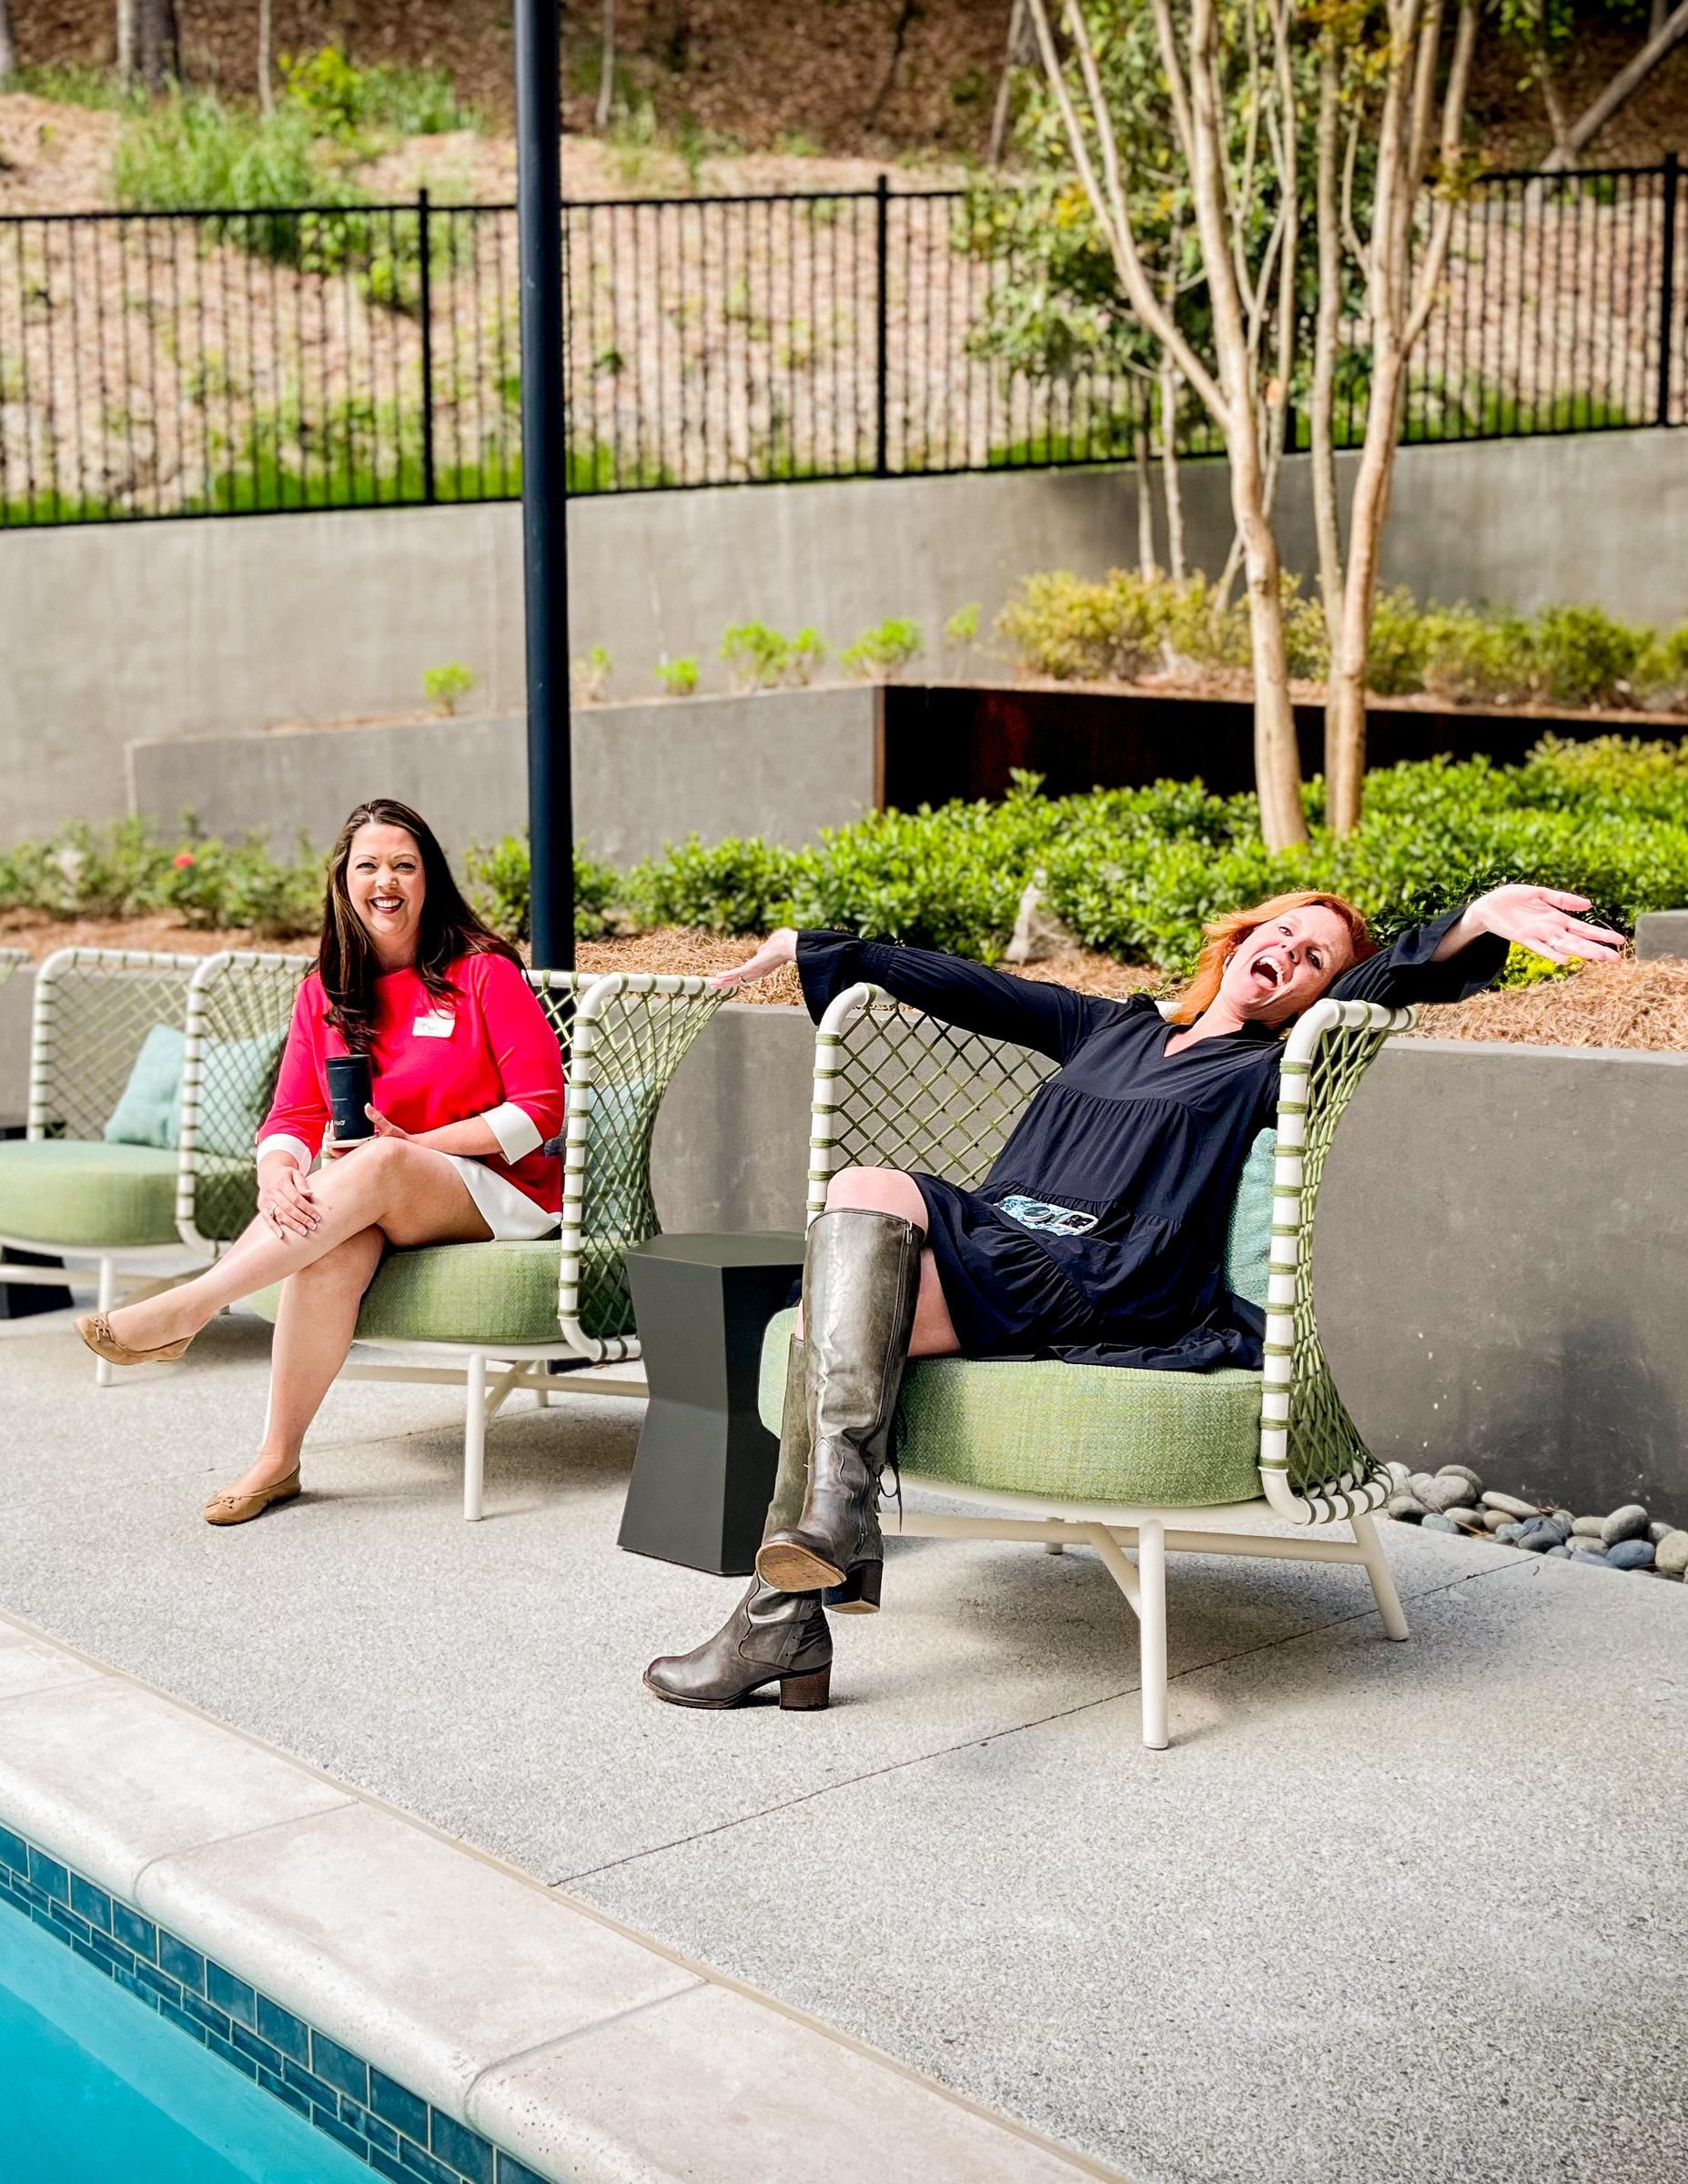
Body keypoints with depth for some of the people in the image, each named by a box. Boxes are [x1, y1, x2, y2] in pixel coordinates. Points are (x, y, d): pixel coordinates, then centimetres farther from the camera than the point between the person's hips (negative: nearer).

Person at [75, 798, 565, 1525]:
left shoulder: (482, 973, -4)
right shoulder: (324, 992, 10)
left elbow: (540, 1108, -8)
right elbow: (293, 1119, 5)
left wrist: (412, 1146, -16)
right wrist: (279, 1176, -21)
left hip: (501, 1195, -3)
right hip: (375, 1200, 3)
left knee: (378, 1167, -36)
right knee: (334, 1252, -33)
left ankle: (187, 1308, -36)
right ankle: (277, 1461, -28)